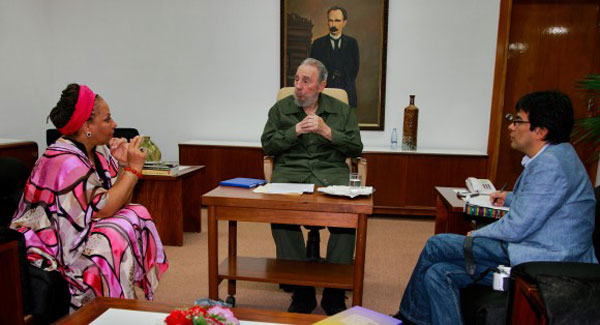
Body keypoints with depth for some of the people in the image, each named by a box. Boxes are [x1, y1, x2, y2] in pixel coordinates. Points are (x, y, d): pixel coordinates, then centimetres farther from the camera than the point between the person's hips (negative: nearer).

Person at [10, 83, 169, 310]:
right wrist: (133, 169, -22)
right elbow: (103, 208, -26)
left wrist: (124, 165, -12)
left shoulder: (99, 151, 1)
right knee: (118, 236, -24)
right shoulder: (64, 161, -23)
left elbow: (120, 201, 2)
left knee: (138, 215, -7)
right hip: (52, 247, -8)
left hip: (80, 231, 8)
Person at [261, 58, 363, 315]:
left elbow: (356, 148, 7)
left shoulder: (342, 110, 15)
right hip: (290, 172, 0)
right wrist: (295, 131, -3)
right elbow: (267, 145, 8)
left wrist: (327, 131, -5)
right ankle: (302, 293, -17)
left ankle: (334, 295, -15)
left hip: (331, 173, 0)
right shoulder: (280, 109, 16)